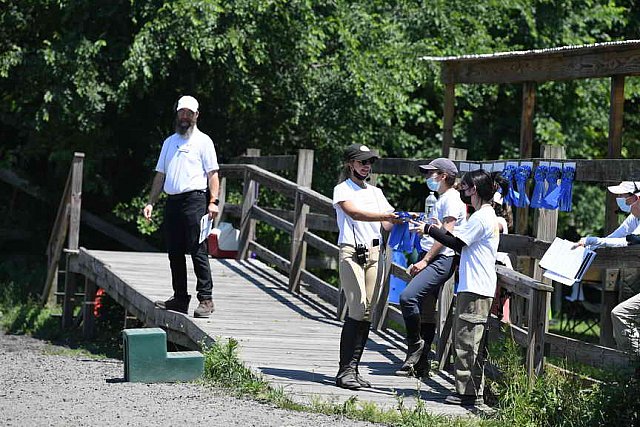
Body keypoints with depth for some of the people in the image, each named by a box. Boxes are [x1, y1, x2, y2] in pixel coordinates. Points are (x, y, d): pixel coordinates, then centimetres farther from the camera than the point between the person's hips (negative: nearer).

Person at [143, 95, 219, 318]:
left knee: (197, 251, -10)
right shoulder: (170, 142, 21)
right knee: (175, 252, 7)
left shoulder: (203, 141, 4)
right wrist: (151, 202, 15)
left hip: (194, 200, -6)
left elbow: (212, 173, -2)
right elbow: (160, 174, 23)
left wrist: (213, 201, -14)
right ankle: (180, 298, 14)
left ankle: (206, 299, -10)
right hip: (172, 202, 6)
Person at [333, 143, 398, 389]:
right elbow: (354, 213, -18)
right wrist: (387, 215, -28)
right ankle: (345, 371, -13)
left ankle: (352, 370, 4)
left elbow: (388, 225, 13)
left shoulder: (375, 192, 21)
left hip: (374, 253, 6)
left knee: (368, 312, 1)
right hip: (351, 253, -6)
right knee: (358, 310, -15)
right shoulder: (342, 190, 2)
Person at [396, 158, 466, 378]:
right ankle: (420, 364, 10)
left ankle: (415, 343, -10)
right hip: (431, 259, 10)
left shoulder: (452, 199, -8)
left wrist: (425, 260, -17)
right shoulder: (441, 199, 24)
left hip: (441, 260, -10)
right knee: (425, 312, 8)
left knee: (407, 296, -24)